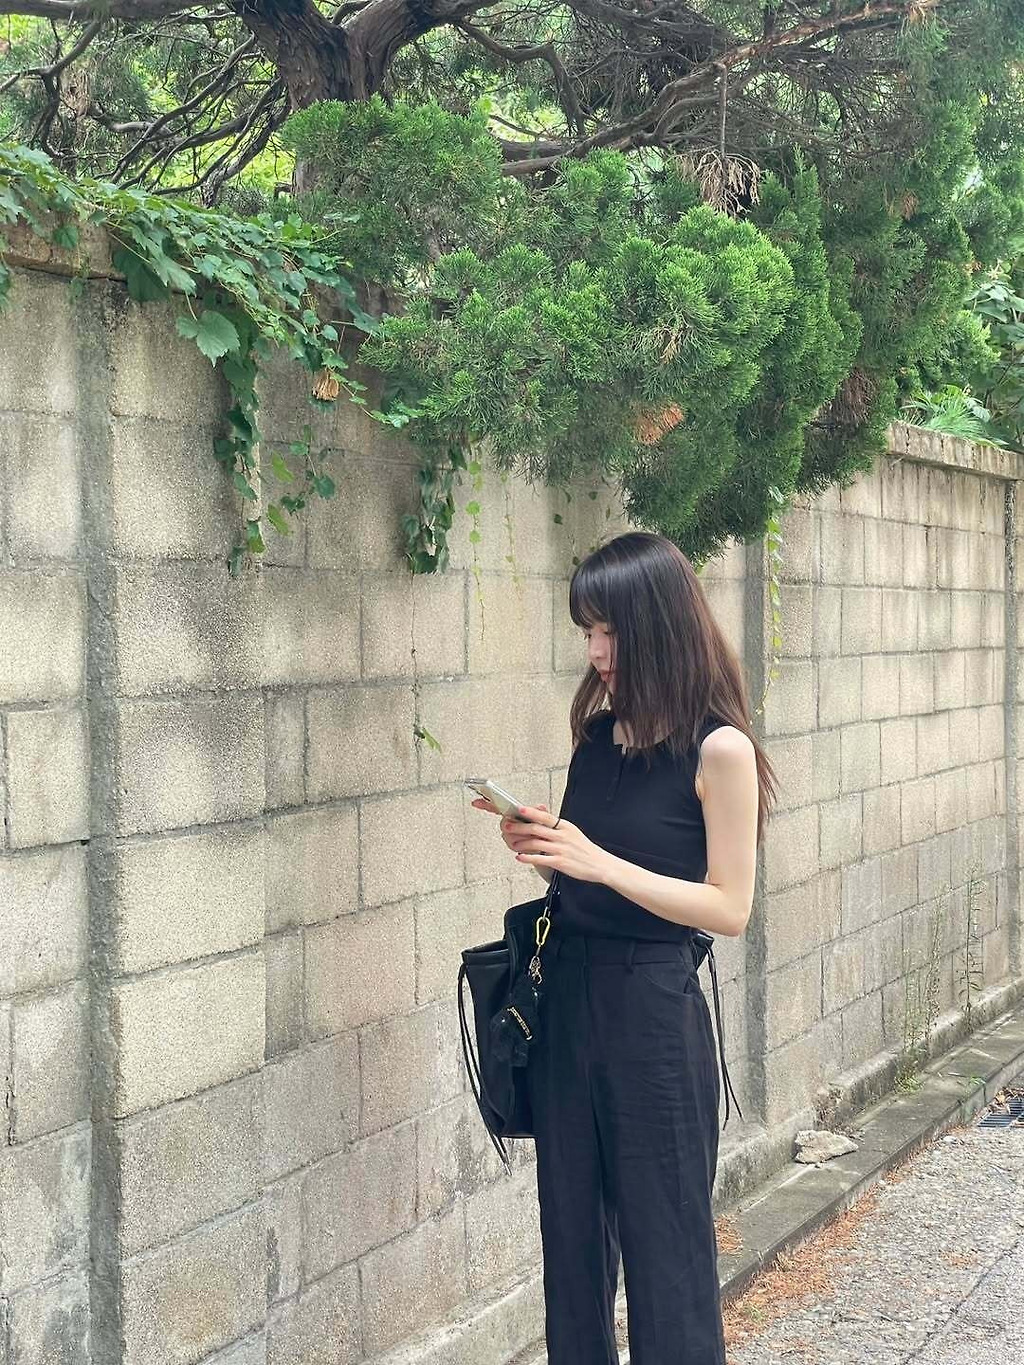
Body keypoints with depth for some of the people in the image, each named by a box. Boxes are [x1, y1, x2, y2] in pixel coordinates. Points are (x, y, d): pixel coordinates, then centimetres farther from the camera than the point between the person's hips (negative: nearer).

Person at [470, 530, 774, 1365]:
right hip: (566, 993, 6)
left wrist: (597, 861, -20)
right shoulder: (598, 731, 6)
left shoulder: (718, 749, -12)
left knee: (663, 1237, 5)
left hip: (650, 1011, -6)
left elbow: (729, 908, -13)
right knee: (571, 1231, 13)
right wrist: (539, 843, -5)